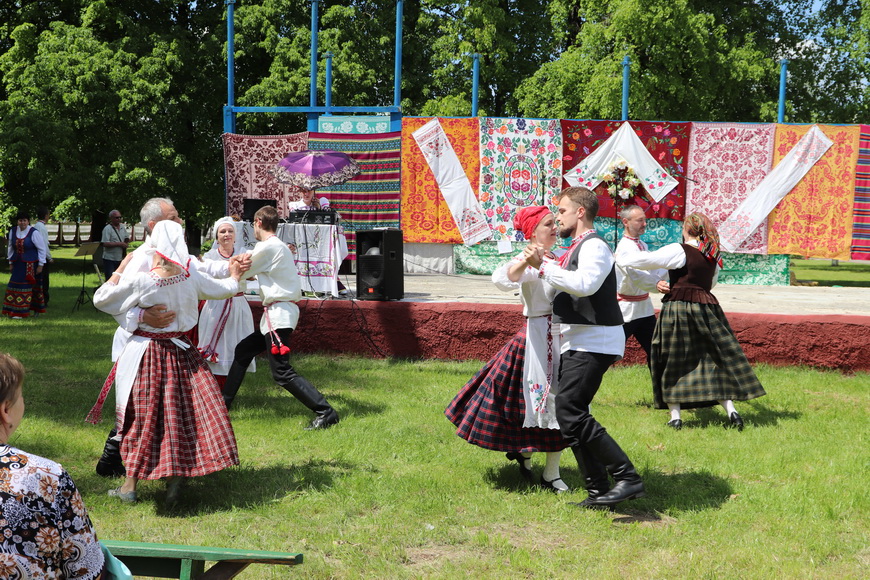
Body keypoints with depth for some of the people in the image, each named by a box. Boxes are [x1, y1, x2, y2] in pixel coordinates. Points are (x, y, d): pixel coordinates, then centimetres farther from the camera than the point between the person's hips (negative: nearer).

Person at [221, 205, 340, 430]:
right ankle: (222, 404, 31)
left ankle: (325, 412, -16)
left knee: (282, 372, -13)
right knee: (243, 351, 20)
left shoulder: (268, 247, -12)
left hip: (278, 313, -11)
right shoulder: (280, 246, 17)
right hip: (277, 312, 11)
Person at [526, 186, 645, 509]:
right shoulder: (576, 249, 20)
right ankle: (599, 491, 12)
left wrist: (544, 267, -21)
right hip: (579, 344, 11)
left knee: (570, 412, -19)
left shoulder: (593, 246, -11)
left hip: (594, 343, -10)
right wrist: (542, 267, 17)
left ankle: (628, 478, -16)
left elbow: (585, 283, -29)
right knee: (570, 415, 8)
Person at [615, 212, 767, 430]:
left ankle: (675, 416, 3)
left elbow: (646, 260, -12)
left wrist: (618, 261, 1)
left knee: (672, 363, 5)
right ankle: (730, 410, 4)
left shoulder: (679, 251, -9)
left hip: (678, 310, -5)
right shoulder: (712, 256, 10)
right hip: (706, 310, 5)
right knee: (716, 358, 12)